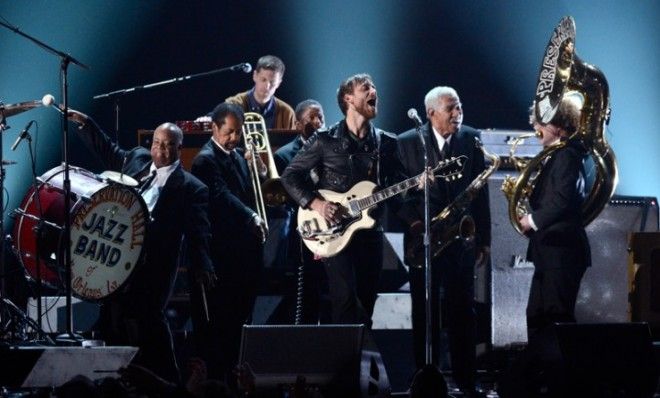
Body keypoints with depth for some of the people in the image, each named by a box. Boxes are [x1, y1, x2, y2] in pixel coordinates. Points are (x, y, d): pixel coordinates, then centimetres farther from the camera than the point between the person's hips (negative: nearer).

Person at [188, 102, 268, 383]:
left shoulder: (239, 155, 15)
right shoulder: (206, 159, -11)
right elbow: (222, 195, -26)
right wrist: (252, 217, -35)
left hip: (245, 252, 8)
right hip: (219, 253, -8)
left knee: (239, 320, 13)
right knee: (216, 323, -3)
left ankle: (235, 375, 20)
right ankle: (214, 378, 1)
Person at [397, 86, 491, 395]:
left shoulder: (471, 139, 3)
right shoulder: (408, 142, -2)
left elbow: (480, 189, 5)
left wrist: (483, 238, 4)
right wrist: (413, 221, -13)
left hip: (461, 238, 1)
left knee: (462, 310, 2)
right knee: (425, 310, 5)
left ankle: (465, 379, 7)